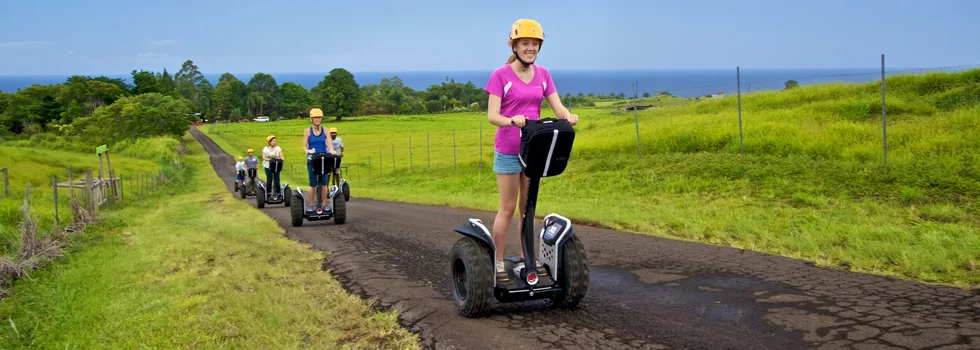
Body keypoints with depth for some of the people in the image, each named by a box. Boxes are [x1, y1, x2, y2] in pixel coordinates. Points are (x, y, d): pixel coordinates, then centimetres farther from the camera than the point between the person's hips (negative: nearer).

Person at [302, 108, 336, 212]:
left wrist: (331, 151, -26)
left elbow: (330, 144, -4)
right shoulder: (307, 131, 3)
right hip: (312, 160, -1)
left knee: (324, 183, 2)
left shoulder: (325, 131, 5)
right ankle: (310, 205, 5)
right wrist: (308, 151, -22)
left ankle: (324, 204, 9)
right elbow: (304, 146, 0)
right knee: (313, 184, -2)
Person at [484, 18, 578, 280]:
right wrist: (512, 120, -37)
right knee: (508, 208, 0)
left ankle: (526, 257, 22)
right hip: (508, 151, -4)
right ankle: (498, 262, 10)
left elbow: (558, 108, -1)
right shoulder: (500, 76, -9)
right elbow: (492, 115, -16)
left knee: (529, 207, 12)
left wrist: (568, 116, -24)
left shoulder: (543, 75, 5)